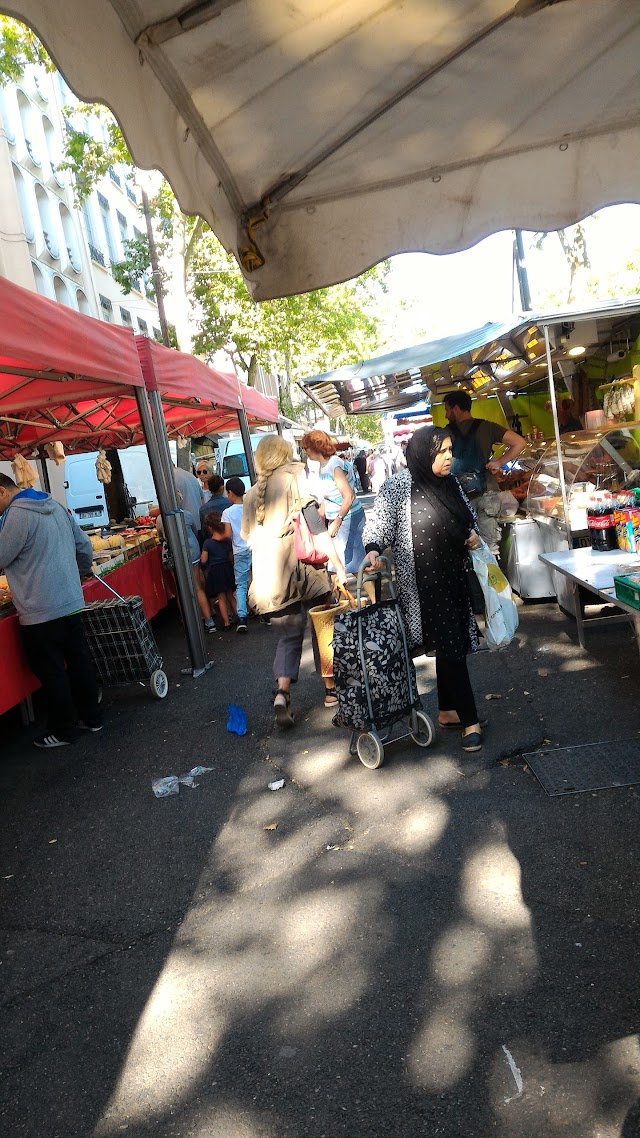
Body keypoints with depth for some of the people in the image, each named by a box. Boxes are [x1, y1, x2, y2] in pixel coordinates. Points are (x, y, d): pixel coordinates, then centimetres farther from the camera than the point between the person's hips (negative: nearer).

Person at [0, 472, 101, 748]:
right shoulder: (56, 506, 11)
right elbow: (84, 546, 15)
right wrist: (80, 573, 31)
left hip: (41, 611, -8)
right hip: (71, 601, 8)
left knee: (51, 673, 4)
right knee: (79, 662, 15)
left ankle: (62, 730, 16)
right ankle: (91, 717, 26)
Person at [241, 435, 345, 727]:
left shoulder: (252, 494, 15)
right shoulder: (295, 476, 2)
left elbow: (249, 538, 16)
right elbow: (315, 524, -8)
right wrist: (339, 565, -11)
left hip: (267, 576, 4)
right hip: (299, 568, -4)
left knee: (288, 636, 12)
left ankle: (282, 693, -7)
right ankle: (331, 689, 24)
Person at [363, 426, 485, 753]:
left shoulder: (450, 482, 9)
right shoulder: (399, 486, -12)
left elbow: (468, 515, 24)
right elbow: (377, 522, -15)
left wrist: (472, 533, 4)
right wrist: (372, 549, -33)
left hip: (454, 577, 7)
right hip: (423, 584, -7)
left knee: (452, 645, 14)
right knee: (450, 646, -4)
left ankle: (447, 711, 31)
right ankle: (469, 720, 9)